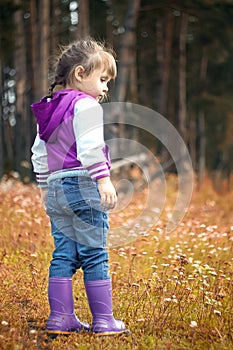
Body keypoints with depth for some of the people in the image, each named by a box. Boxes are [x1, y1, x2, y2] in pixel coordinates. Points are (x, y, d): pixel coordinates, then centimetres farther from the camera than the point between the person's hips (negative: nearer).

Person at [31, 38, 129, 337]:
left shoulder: (49, 110, 18)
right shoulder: (86, 106, -8)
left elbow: (39, 154, 22)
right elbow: (90, 147, -20)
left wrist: (45, 188, 28)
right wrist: (103, 179, -21)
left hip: (56, 187, 8)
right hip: (83, 186, -8)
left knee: (63, 254, 9)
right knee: (94, 256, -2)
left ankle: (60, 318, 10)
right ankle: (103, 320, 2)